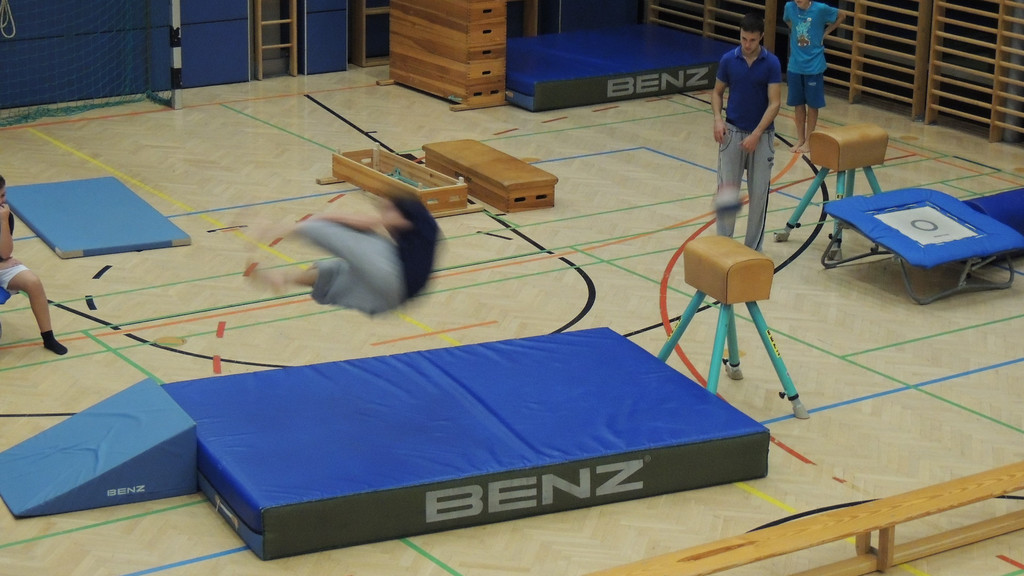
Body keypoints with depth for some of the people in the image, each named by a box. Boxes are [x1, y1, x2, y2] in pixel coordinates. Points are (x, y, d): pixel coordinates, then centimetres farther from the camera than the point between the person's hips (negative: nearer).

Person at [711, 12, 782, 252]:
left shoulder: (771, 63, -10)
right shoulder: (728, 60, -3)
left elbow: (775, 103, -13)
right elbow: (717, 92, 9)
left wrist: (756, 135, -21)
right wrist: (718, 119, -9)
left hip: (761, 135, -1)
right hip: (732, 131, 1)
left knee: (759, 193, 4)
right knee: (726, 188, 0)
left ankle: (753, 247, 14)